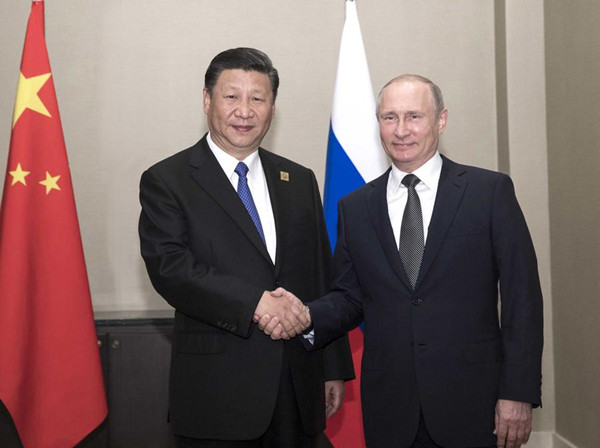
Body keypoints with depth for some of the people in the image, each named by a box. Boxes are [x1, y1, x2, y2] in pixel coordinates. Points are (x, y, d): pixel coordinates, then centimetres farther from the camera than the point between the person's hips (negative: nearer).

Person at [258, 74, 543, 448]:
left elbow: (522, 295, -4)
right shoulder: (355, 207, 7)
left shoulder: (491, 191, -2)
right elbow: (350, 297, 9)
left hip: (472, 403, -2)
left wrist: (519, 393, -8)